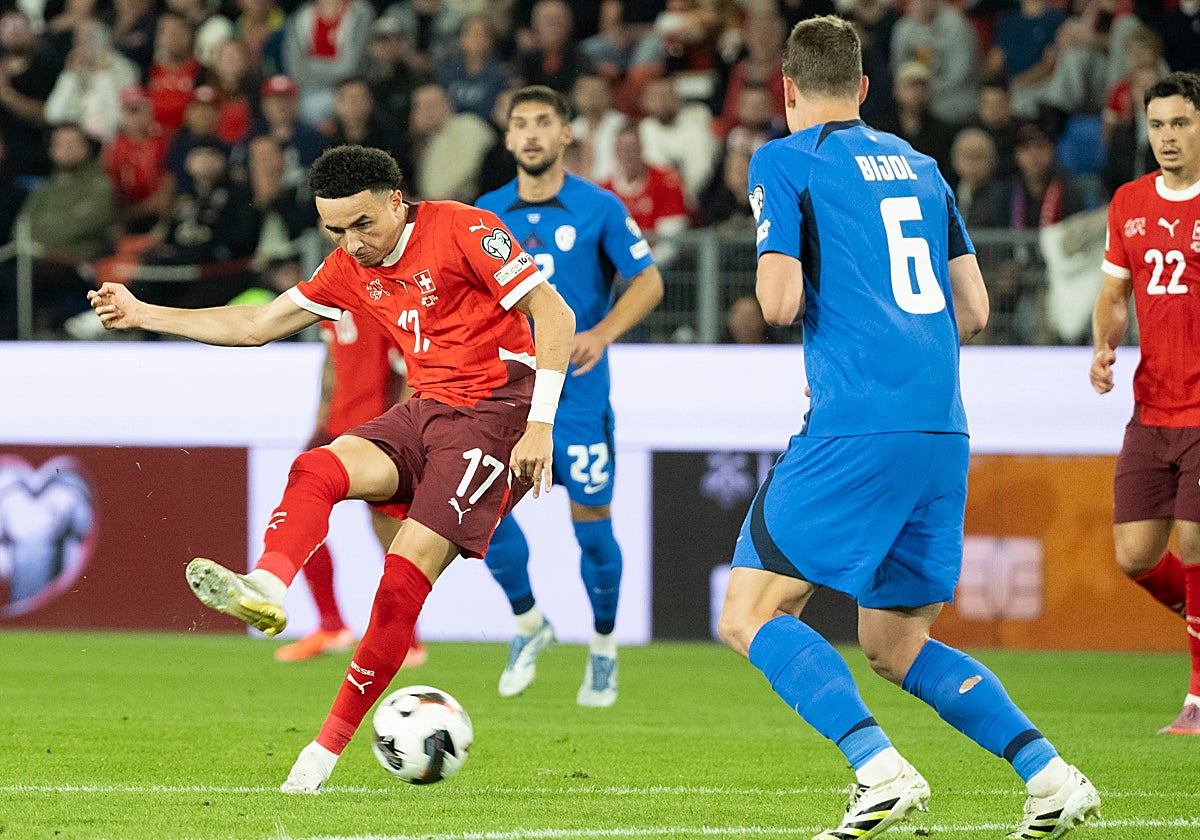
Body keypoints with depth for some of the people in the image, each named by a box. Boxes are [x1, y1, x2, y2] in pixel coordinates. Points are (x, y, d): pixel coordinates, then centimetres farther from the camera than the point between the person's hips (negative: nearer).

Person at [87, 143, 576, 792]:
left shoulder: (462, 230, -10)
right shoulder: (350, 268, 10)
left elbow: (554, 316, -13)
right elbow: (257, 326, 18)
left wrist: (540, 424, -19)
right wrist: (141, 315, 13)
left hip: (494, 410, -7)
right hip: (425, 409, 7)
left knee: (407, 574, -17)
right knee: (317, 469, -22)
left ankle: (330, 744, -15)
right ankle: (265, 588, -49)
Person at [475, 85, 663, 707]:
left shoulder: (599, 208, -3)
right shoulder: (485, 214, 6)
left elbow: (648, 283, -1)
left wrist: (602, 334, -15)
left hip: (578, 391, -2)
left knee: (591, 524, 0)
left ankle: (603, 648, 22)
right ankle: (527, 622, 8)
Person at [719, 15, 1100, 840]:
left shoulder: (784, 162, 1)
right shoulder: (917, 164, 20)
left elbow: (781, 301, -10)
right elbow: (974, 310, 18)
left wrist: (778, 289, 13)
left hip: (856, 429, -7)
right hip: (943, 431, 7)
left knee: (750, 616, 0)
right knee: (896, 645, 16)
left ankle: (879, 767, -19)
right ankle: (1049, 774, 0)